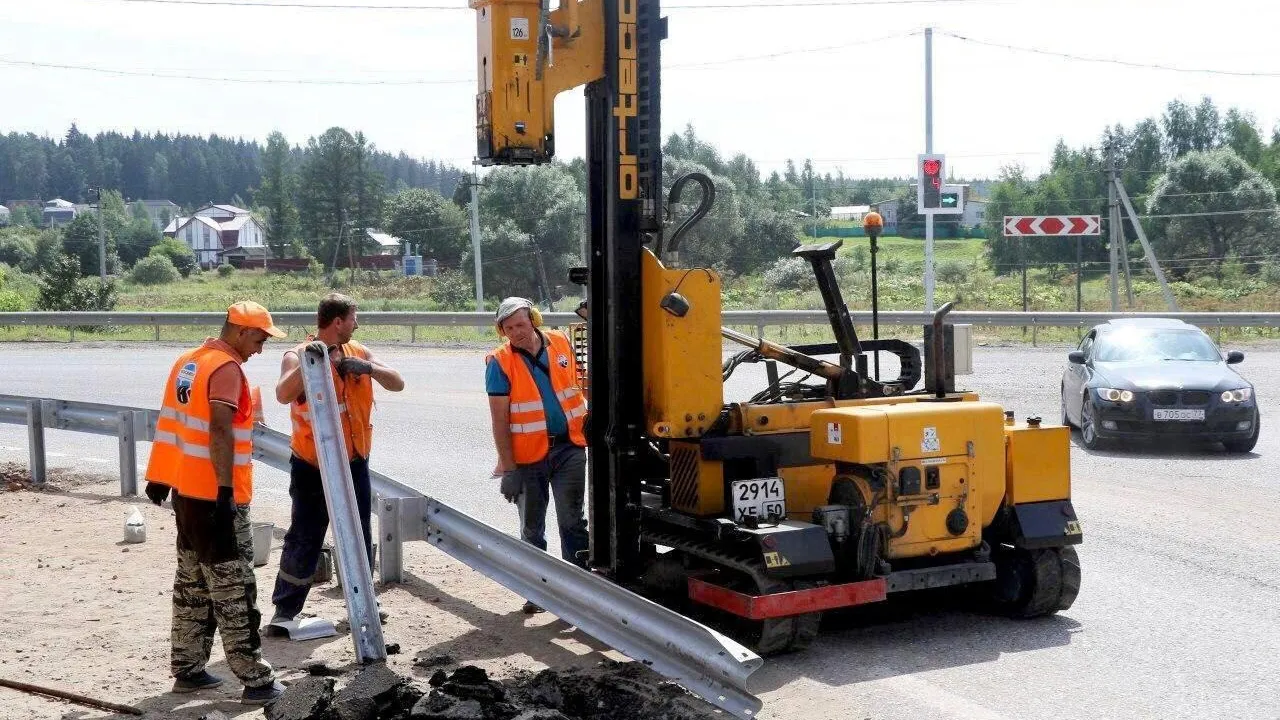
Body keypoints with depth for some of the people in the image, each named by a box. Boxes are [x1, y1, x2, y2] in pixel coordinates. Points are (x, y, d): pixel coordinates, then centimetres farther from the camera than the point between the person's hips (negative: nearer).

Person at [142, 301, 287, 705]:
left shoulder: (188, 362, 13)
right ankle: (255, 681, 0)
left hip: (186, 490, 9)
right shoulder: (226, 369, -16)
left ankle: (188, 670, 22)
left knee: (193, 586, 15)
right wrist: (226, 490, -28)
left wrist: (160, 476, 22)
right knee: (234, 590, -5)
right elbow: (220, 432, -26)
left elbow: (169, 421, 17)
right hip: (215, 495, -9)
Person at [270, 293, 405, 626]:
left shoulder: (359, 352, 4)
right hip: (311, 466, -5)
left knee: (360, 536, 14)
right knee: (304, 538, 1)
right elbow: (283, 394, -29)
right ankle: (285, 608, 13)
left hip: (354, 463, 5)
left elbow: (397, 383, -2)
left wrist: (368, 368, -18)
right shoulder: (298, 356, -11)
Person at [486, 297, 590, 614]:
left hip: (569, 447, 2)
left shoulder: (561, 343, 0)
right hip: (528, 456, -1)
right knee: (532, 528, 10)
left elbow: (575, 385, 15)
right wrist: (508, 468, -13)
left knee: (572, 520, 1)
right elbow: (499, 419, -11)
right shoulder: (500, 362, -10)